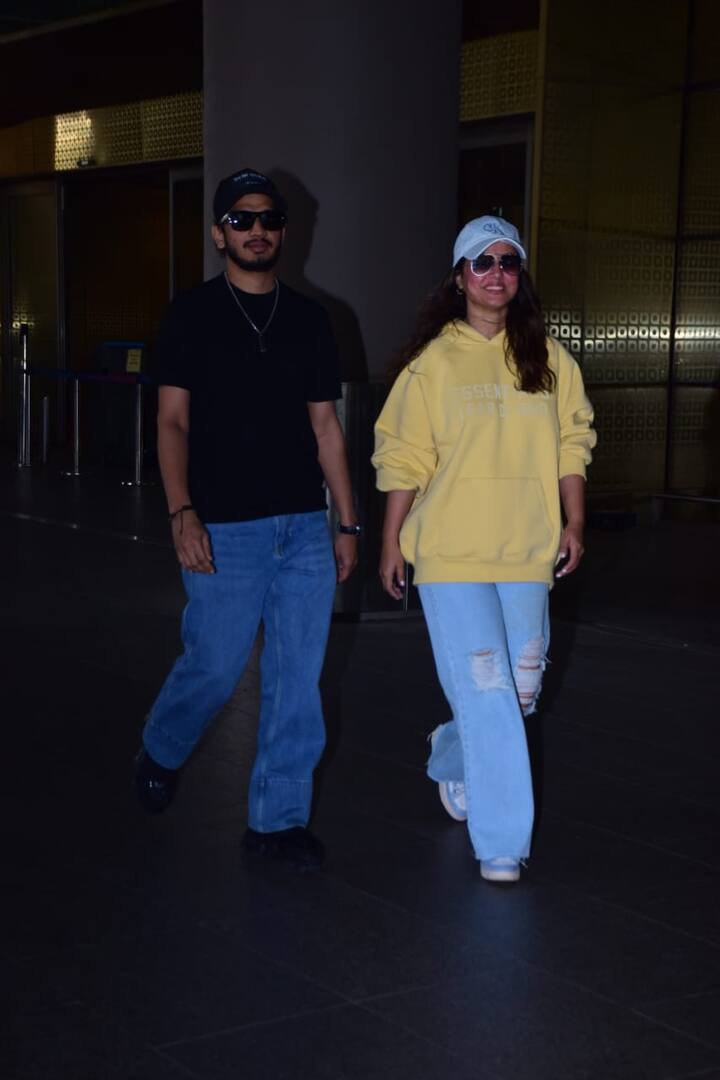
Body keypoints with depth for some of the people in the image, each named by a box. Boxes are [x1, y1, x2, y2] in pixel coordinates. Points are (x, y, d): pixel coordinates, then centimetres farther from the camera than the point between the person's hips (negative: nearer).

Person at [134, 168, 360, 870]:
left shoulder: (307, 319, 11)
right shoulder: (192, 316, 1)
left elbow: (325, 426, 13)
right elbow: (172, 421, -3)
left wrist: (347, 522, 10)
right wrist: (181, 512, -16)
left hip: (306, 528, 4)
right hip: (225, 529, -4)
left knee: (297, 680, 3)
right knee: (214, 668, 1)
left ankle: (277, 818, 14)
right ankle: (160, 753, 32)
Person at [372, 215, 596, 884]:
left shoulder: (547, 360, 7)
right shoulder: (432, 360, -2)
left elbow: (571, 445, 13)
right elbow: (402, 459, 1)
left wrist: (574, 524, 6)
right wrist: (391, 542, 0)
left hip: (526, 553, 4)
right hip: (451, 554, -4)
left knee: (519, 689, 12)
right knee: (484, 692, -8)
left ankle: (452, 756, 43)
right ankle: (501, 842, 1)